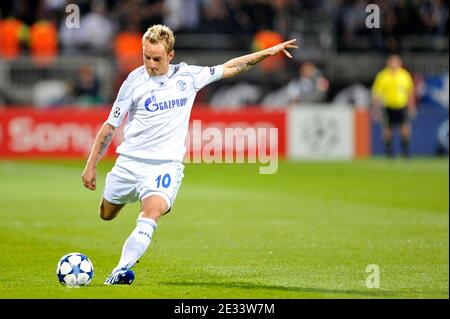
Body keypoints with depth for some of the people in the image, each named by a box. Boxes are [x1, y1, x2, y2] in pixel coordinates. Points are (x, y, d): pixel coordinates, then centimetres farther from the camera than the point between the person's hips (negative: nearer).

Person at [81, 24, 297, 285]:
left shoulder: (188, 76, 0)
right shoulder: (134, 81, -4)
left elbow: (229, 68, 14)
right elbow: (110, 125, 2)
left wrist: (269, 52, 9)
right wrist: (91, 165, 2)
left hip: (166, 164, -1)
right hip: (130, 161, 2)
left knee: (151, 213, -27)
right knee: (107, 215, 15)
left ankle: (122, 271, -33)